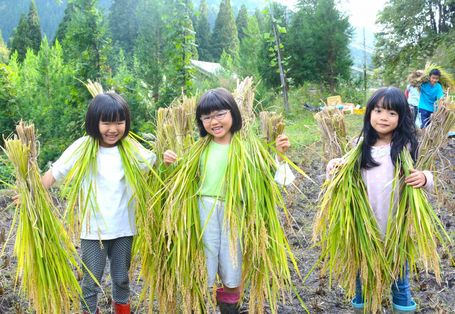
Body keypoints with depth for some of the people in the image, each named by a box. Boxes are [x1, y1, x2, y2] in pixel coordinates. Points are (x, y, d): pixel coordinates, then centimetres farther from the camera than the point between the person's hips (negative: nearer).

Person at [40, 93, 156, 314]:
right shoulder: (83, 147, -12)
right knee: (91, 281, 10)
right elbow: (54, 173, -13)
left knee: (121, 279, 17)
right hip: (94, 228, -2)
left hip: (123, 227, 2)